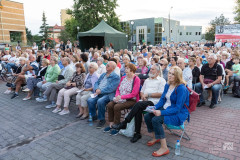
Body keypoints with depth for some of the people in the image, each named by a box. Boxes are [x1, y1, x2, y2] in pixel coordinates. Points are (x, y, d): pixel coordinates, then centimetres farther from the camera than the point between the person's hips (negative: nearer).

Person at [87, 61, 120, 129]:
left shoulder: (116, 77, -4)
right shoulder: (103, 75, 21)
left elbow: (110, 88, -15)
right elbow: (96, 83, 17)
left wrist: (100, 91, -15)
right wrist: (97, 89, -4)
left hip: (108, 94, -6)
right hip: (99, 93, 7)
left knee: (100, 101, -33)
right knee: (90, 100, -17)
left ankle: (102, 119, -13)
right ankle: (93, 116, 5)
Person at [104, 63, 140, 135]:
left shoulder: (136, 79, -8)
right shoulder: (123, 78, 14)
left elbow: (133, 94, -15)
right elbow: (118, 89, 15)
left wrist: (121, 97, -18)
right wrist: (117, 96, -6)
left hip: (131, 100, -6)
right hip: (120, 99, 7)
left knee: (117, 107, -27)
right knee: (109, 105, -16)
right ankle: (111, 124, -5)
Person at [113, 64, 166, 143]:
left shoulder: (161, 80, 6)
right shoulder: (147, 80, 27)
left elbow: (160, 94, -6)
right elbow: (141, 91, 25)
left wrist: (148, 94, -10)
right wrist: (143, 96, 1)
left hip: (153, 102, -5)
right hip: (144, 101, 5)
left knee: (138, 104, -32)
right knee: (138, 110, -28)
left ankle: (124, 123, -26)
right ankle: (137, 133, -19)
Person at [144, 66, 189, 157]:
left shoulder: (181, 89, -21)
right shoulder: (167, 85, 5)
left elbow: (178, 108, -23)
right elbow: (162, 99, 11)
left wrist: (161, 112, -29)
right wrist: (155, 107, -9)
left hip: (179, 114, -8)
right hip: (166, 108, 8)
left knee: (156, 120, -29)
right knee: (147, 116, -7)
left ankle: (164, 148, -17)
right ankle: (155, 137, 18)